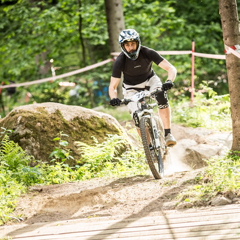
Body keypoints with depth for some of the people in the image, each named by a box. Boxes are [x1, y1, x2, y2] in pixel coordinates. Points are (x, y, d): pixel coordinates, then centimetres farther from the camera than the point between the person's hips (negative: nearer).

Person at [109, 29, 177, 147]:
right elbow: (113, 86, -23)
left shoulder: (148, 53, -26)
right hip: (131, 87, 0)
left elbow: (171, 69, -29)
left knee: (162, 96, -31)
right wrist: (114, 98, -45)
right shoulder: (120, 61, -26)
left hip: (150, 80, 0)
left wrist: (169, 81, -50)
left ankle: (168, 134, -29)